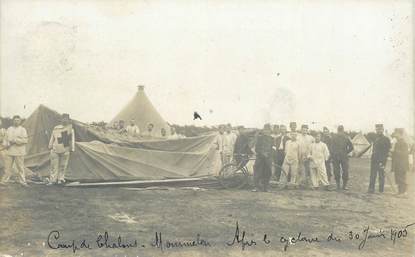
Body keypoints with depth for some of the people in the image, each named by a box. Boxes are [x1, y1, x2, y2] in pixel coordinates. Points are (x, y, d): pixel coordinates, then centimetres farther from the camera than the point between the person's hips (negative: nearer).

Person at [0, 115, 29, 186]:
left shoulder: (23, 130, 0)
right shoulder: (9, 129, 13)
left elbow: (25, 140, -11)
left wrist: (15, 140, -17)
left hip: (19, 152, -3)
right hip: (9, 151, 3)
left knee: (20, 167, -2)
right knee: (7, 167, 5)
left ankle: (22, 181, 5)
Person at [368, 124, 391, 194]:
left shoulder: (386, 139, -5)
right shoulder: (376, 139, 15)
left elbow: (386, 151, -9)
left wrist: (382, 162, -16)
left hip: (381, 161, -6)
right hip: (374, 160, 6)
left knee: (381, 176, 2)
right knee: (373, 175, 3)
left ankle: (381, 190, 9)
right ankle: (371, 189, 5)